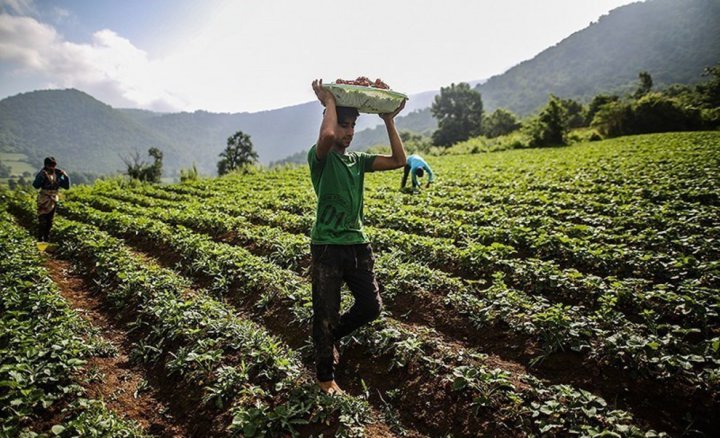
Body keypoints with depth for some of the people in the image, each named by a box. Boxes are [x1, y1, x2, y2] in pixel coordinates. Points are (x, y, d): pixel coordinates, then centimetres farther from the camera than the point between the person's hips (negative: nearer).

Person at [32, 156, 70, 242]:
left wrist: (65, 176, -6)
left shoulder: (57, 174, 4)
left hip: (53, 200, 5)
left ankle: (47, 239, 21)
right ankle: (40, 240, 0)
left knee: (49, 222, 12)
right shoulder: (43, 173, -9)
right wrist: (41, 176, -33)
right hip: (44, 201, -5)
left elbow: (66, 186, 6)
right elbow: (36, 185, -23)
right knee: (42, 221, -7)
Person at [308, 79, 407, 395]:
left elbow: (399, 160, 6)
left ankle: (329, 337, 37)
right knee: (326, 314, 5)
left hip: (358, 244, 6)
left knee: (371, 307, 10)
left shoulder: (358, 160, 13)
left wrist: (389, 121, 4)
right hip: (327, 247, -6)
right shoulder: (320, 157, -6)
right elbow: (327, 136, -31)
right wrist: (329, 102, -14)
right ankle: (325, 377, 24)